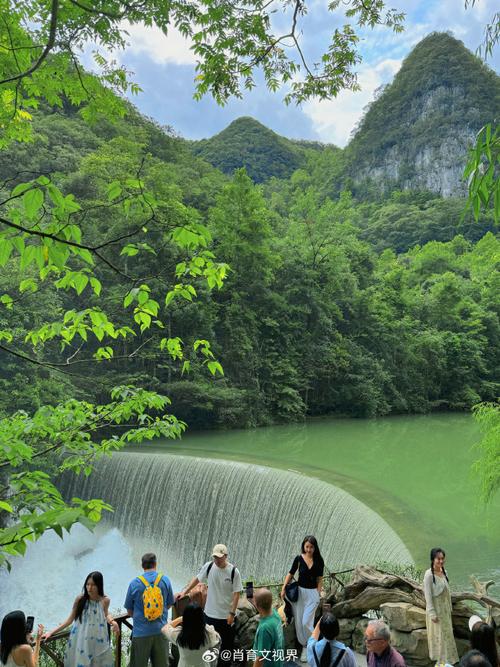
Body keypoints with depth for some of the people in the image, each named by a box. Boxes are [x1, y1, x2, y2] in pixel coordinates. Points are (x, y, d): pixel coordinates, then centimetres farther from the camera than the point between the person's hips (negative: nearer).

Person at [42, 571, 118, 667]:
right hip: (81, 642, -1)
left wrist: (112, 621, -6)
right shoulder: (80, 599, -12)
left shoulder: (105, 600, -8)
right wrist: (51, 632, -3)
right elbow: (70, 619, -1)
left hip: (98, 642, 1)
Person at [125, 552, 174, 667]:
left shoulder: (134, 583, -8)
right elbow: (169, 605, 8)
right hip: (161, 631, 2)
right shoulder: (165, 580, -4)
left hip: (141, 633, -1)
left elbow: (130, 612, 0)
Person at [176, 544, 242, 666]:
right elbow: (197, 579, 5)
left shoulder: (234, 571, -18)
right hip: (210, 613, 3)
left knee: (227, 642, 12)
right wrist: (184, 591, 0)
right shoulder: (208, 566, -10)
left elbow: (236, 593, -13)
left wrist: (232, 613, -15)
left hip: (226, 615, -3)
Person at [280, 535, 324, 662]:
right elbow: (290, 574, 1)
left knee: (306, 622, -7)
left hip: (312, 593, -2)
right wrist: (283, 588, -8)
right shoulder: (299, 559, -6)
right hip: (299, 591, 2)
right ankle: (304, 645, 25)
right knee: (298, 621, 6)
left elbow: (319, 579, 2)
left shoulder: (319, 560, -6)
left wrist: (318, 594, -1)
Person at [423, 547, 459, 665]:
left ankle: (447, 657, 37)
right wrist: (432, 613, -18)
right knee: (438, 634, 7)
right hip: (435, 608, -7)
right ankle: (439, 658, 25)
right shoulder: (429, 574, -23)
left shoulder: (444, 572, -1)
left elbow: (447, 592, 8)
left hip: (445, 608, 7)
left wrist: (449, 608, 12)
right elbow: (428, 595, -20)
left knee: (446, 632, 19)